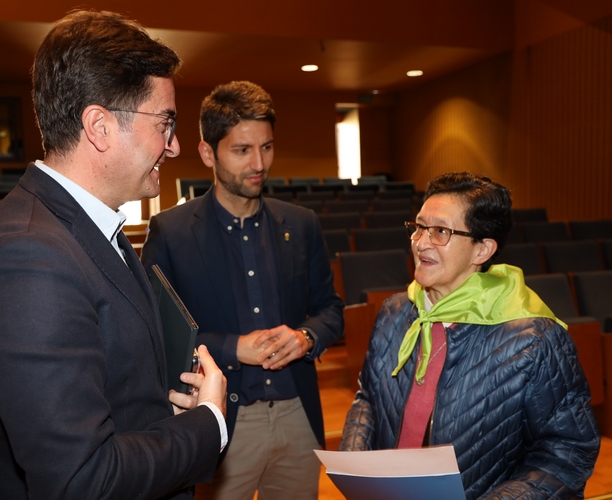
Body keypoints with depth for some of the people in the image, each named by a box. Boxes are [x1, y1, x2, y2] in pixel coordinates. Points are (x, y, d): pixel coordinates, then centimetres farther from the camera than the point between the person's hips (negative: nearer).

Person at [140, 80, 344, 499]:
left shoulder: (302, 224, 3)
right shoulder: (170, 231, -9)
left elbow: (330, 307, 9)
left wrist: (307, 337, -12)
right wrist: (233, 348, -19)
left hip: (299, 417, 4)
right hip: (220, 425, -3)